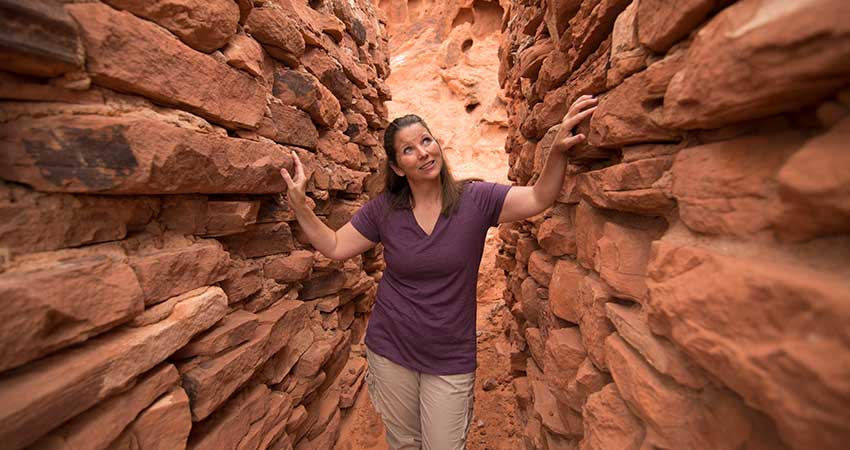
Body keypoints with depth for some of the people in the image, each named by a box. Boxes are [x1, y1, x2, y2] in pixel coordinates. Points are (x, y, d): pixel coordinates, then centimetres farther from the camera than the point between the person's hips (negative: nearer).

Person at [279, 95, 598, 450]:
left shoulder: (474, 199, -11)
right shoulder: (383, 209, -8)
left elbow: (539, 198, -17)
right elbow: (334, 247, -2)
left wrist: (558, 150, -33)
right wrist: (299, 204, -11)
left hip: (451, 359, -1)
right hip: (390, 350, 2)